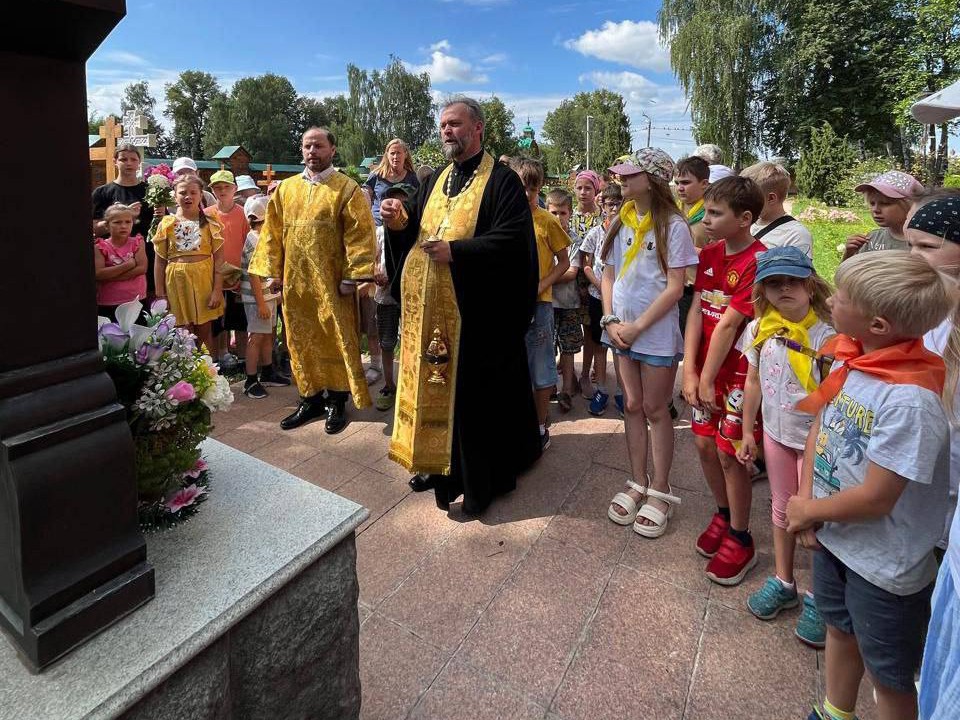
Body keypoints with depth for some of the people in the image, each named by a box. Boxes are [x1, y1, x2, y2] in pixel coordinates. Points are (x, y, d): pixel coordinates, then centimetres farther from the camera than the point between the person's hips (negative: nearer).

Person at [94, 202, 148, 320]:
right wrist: (129, 264, -17)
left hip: (137, 302, 1)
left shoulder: (137, 242, 2)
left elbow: (142, 268, -11)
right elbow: (98, 274, -14)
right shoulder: (101, 247, -2)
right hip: (108, 305, -1)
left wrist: (109, 276, -14)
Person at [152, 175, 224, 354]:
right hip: (177, 281, 1)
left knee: (205, 331, 6)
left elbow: (218, 259, -3)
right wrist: (160, 293, 0)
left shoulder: (210, 223, 1)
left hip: (204, 279, -1)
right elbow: (160, 261, 4)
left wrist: (217, 290, -10)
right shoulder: (166, 224, 3)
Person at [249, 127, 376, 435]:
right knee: (302, 341, 10)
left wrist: (350, 277, -15)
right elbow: (272, 233, 11)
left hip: (331, 282, -4)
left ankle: (336, 401, 16)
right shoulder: (285, 189, 11)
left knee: (335, 340, 3)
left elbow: (359, 235, -9)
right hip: (295, 281, 5)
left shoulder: (347, 189, -3)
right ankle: (311, 398, 23)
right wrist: (270, 271, 4)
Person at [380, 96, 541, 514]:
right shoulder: (436, 181, 18)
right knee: (433, 384, 13)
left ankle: (474, 478, 15)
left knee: (471, 391, 0)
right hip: (428, 308, 7)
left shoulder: (501, 180, -5)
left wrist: (456, 251, -21)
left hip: (476, 312, -7)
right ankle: (437, 461, 30)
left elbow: (514, 238, -18)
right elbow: (416, 233, 20)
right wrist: (399, 222, -2)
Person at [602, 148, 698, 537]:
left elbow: (675, 287, -12)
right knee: (632, 406, 11)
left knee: (655, 409, 3)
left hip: (657, 333, -5)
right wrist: (610, 321, -4)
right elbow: (608, 276, 10)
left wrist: (637, 327, -14)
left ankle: (660, 490, 17)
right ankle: (637, 483, 24)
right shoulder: (620, 223, 8)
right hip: (621, 330, 5)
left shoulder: (673, 225, -9)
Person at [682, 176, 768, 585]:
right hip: (705, 368, 7)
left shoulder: (758, 262, -18)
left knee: (728, 454, 1)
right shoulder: (709, 255, 6)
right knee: (705, 445, 12)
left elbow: (728, 325, -19)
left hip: (738, 372, -6)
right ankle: (724, 514, 36)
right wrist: (690, 370, -7)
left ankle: (740, 539, 21)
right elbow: (696, 312, 0)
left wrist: (708, 378, -15)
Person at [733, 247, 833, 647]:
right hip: (775, 434, 5)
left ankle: (817, 598, 25)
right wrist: (748, 432, 9)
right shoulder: (760, 330, -2)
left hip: (815, 439, -5)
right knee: (781, 510, 18)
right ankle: (783, 582, 37)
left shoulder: (825, 334, -17)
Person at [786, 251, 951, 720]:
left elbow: (874, 499, -26)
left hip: (884, 565, -7)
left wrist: (806, 511, -11)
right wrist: (806, 502, -8)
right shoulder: (850, 358, -8)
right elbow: (818, 429, 2)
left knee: (890, 675, 17)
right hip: (832, 537, 7)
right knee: (840, 629, 29)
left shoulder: (910, 400, -31)